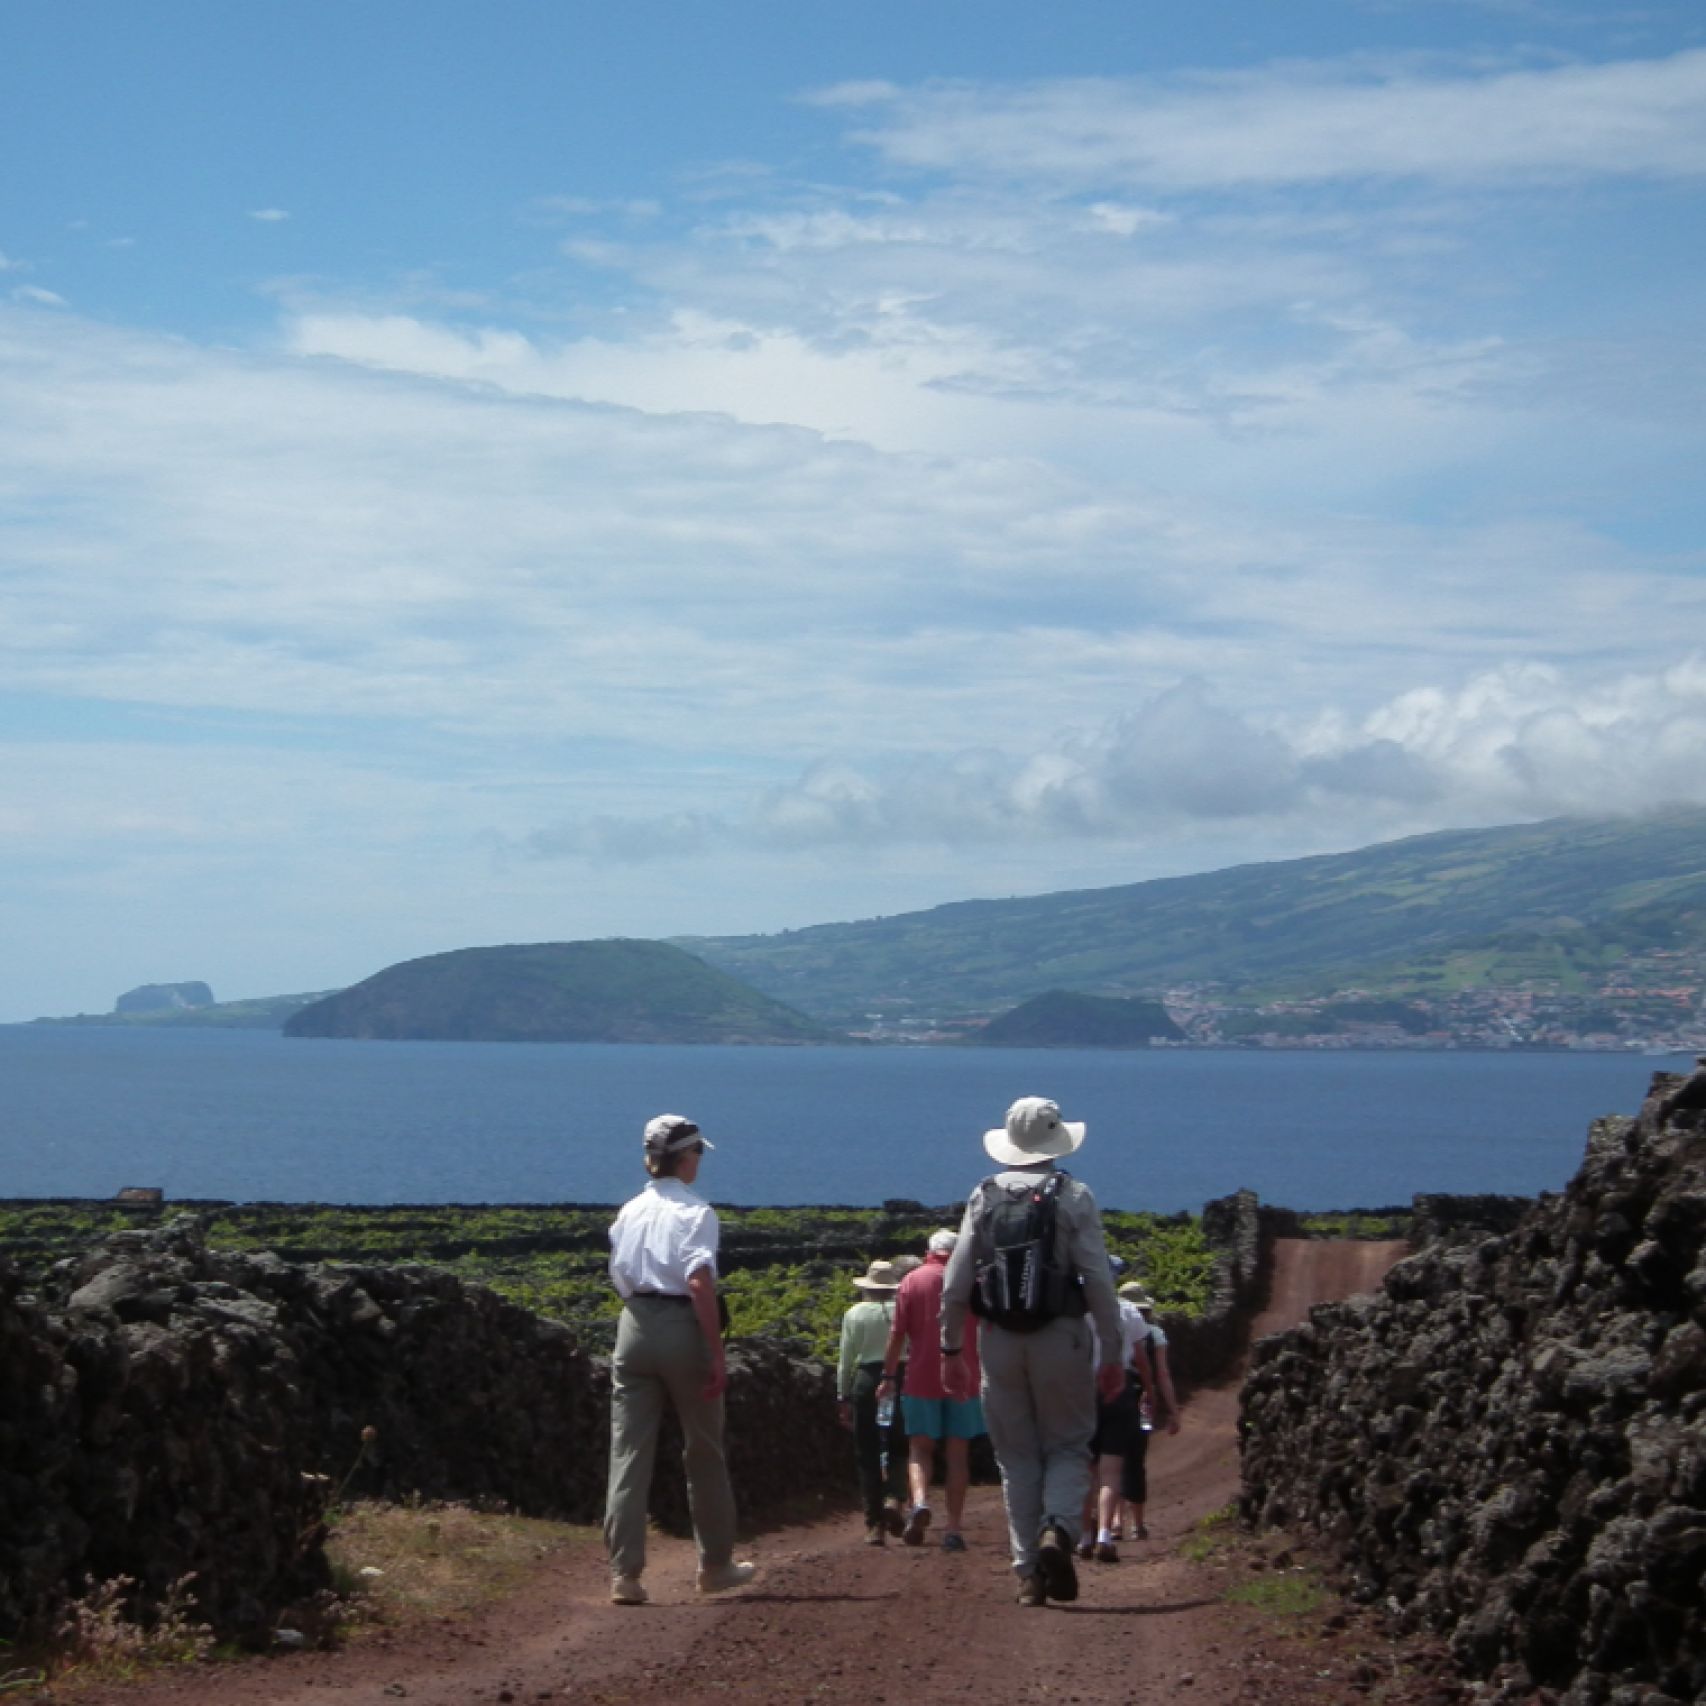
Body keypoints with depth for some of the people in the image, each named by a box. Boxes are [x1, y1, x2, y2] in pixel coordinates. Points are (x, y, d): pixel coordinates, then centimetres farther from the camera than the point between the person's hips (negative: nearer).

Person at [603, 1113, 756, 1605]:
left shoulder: (630, 1210, 10)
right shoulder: (694, 1211, -8)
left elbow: (619, 1278, 13)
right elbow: (699, 1281, -19)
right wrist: (717, 1353, -19)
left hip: (634, 1325, 4)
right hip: (682, 1328, -4)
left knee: (628, 1451, 2)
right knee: (704, 1453, 12)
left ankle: (624, 1573, -6)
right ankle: (715, 1565, 23)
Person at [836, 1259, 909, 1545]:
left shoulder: (855, 1314, 1)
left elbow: (845, 1360, 2)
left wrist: (844, 1398, 10)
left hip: (866, 1380, 0)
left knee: (868, 1456, 6)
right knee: (898, 1449, 14)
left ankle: (875, 1524, 4)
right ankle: (894, 1499, -12)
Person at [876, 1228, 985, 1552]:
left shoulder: (913, 1280, 1)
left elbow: (898, 1333, -1)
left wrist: (888, 1374, 6)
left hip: (922, 1378, -1)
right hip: (963, 1378, 1)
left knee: (920, 1448, 8)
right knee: (958, 1453, 5)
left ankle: (919, 1502, -20)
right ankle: (954, 1529, 2)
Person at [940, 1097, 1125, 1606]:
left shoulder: (984, 1197, 5)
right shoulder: (1074, 1197, -3)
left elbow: (954, 1283, 2)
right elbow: (1099, 1281, -7)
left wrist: (951, 1349, 10)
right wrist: (1112, 1354, -2)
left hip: (1000, 1340, 2)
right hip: (1061, 1336, -2)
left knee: (1016, 1455, 10)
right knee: (1068, 1446, 9)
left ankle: (1028, 1571, 8)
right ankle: (1057, 1530, -17)